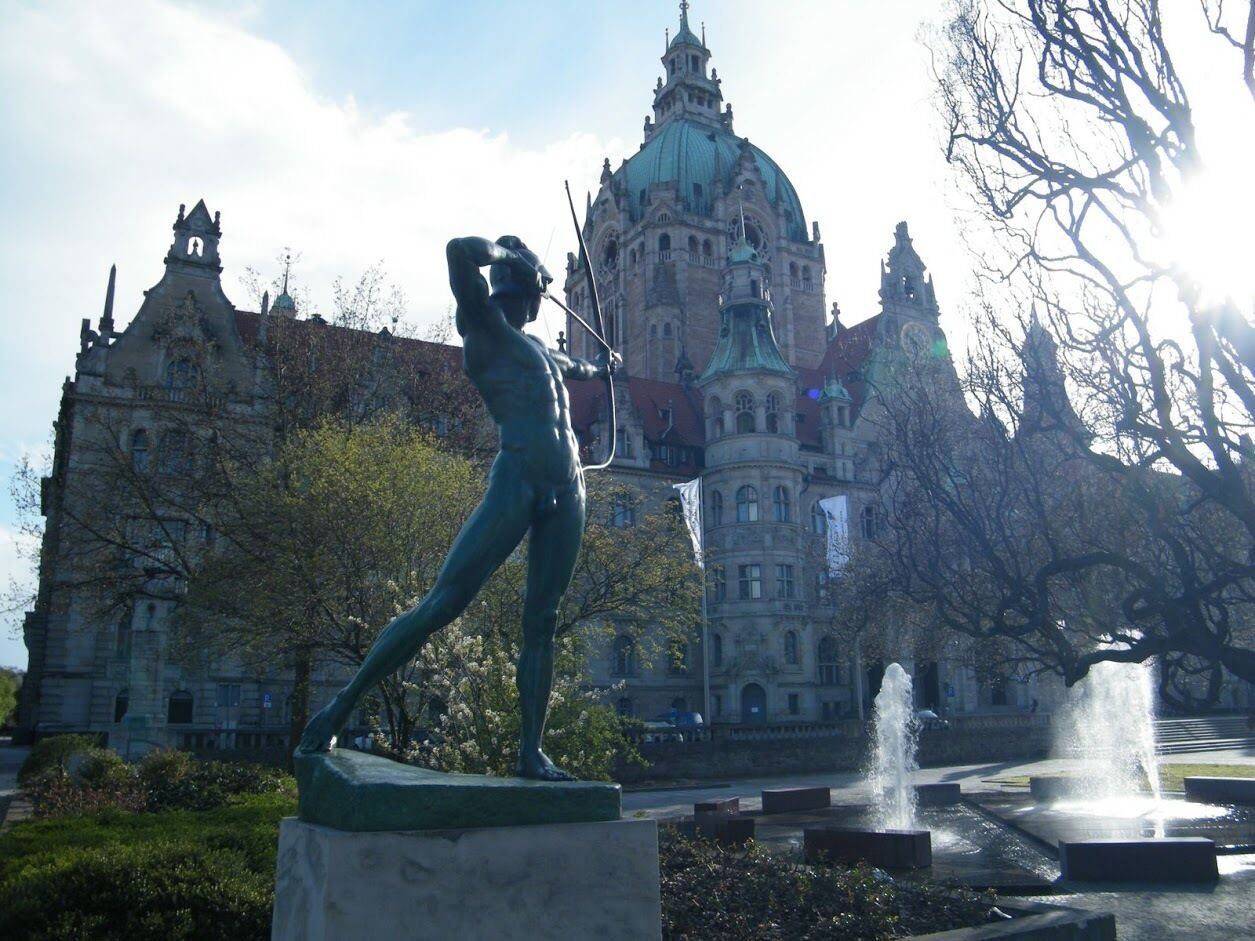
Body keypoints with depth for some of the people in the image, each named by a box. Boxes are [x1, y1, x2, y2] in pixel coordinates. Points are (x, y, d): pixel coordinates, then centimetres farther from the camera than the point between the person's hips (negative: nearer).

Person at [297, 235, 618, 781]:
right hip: (516, 479, -8)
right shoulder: (484, 325, 4)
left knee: (541, 623, 4)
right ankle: (339, 708, -3)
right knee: (443, 603, -12)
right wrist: (507, 252, 4)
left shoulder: (536, 347, 28)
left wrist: (599, 368, 70)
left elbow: (570, 367, 52)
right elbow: (459, 251, -14)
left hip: (567, 492, 8)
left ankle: (531, 753, 7)